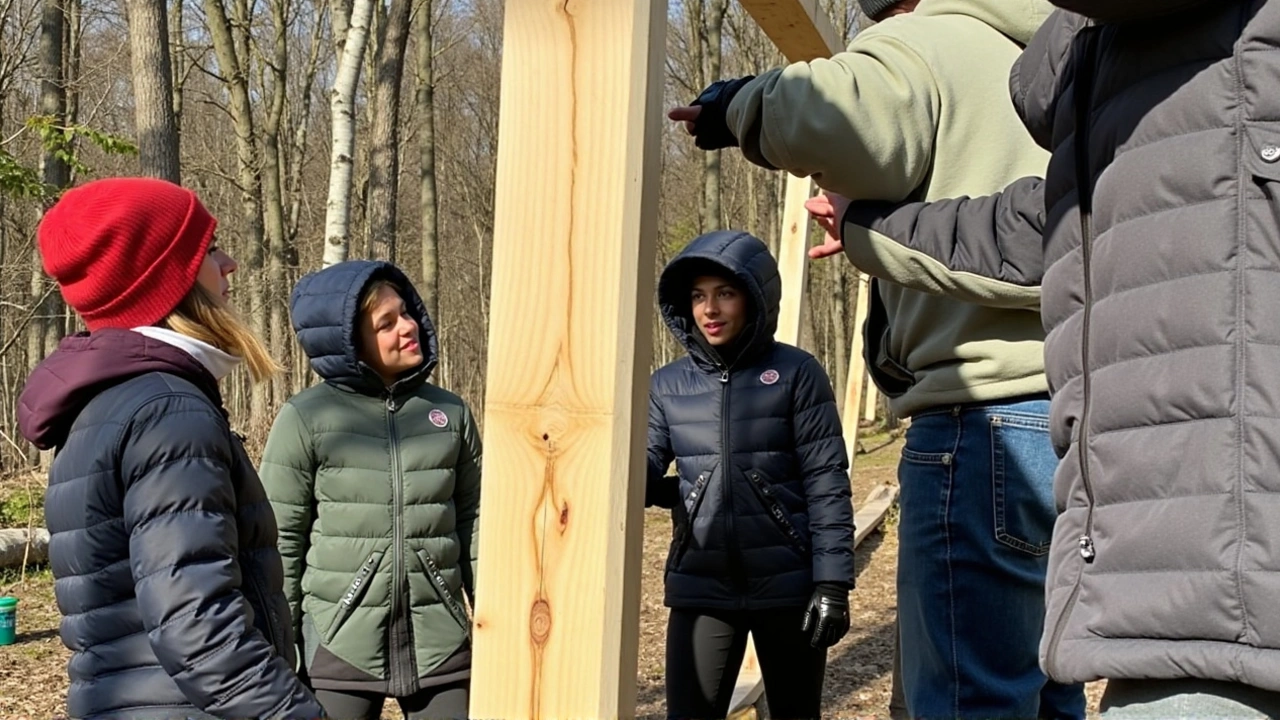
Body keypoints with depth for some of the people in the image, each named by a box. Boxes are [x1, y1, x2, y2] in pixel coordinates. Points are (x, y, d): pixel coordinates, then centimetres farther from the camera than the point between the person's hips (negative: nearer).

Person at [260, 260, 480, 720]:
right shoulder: (305, 418, -6)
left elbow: (474, 522, 9)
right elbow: (281, 539, -3)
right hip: (339, 644, -3)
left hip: (440, 644, 3)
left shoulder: (450, 413, 4)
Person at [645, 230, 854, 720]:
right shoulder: (668, 384, 4)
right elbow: (644, 473, -1)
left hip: (787, 585, -2)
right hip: (701, 587, 2)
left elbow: (826, 483, -7)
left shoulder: (795, 373, -5)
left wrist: (832, 581, -10)